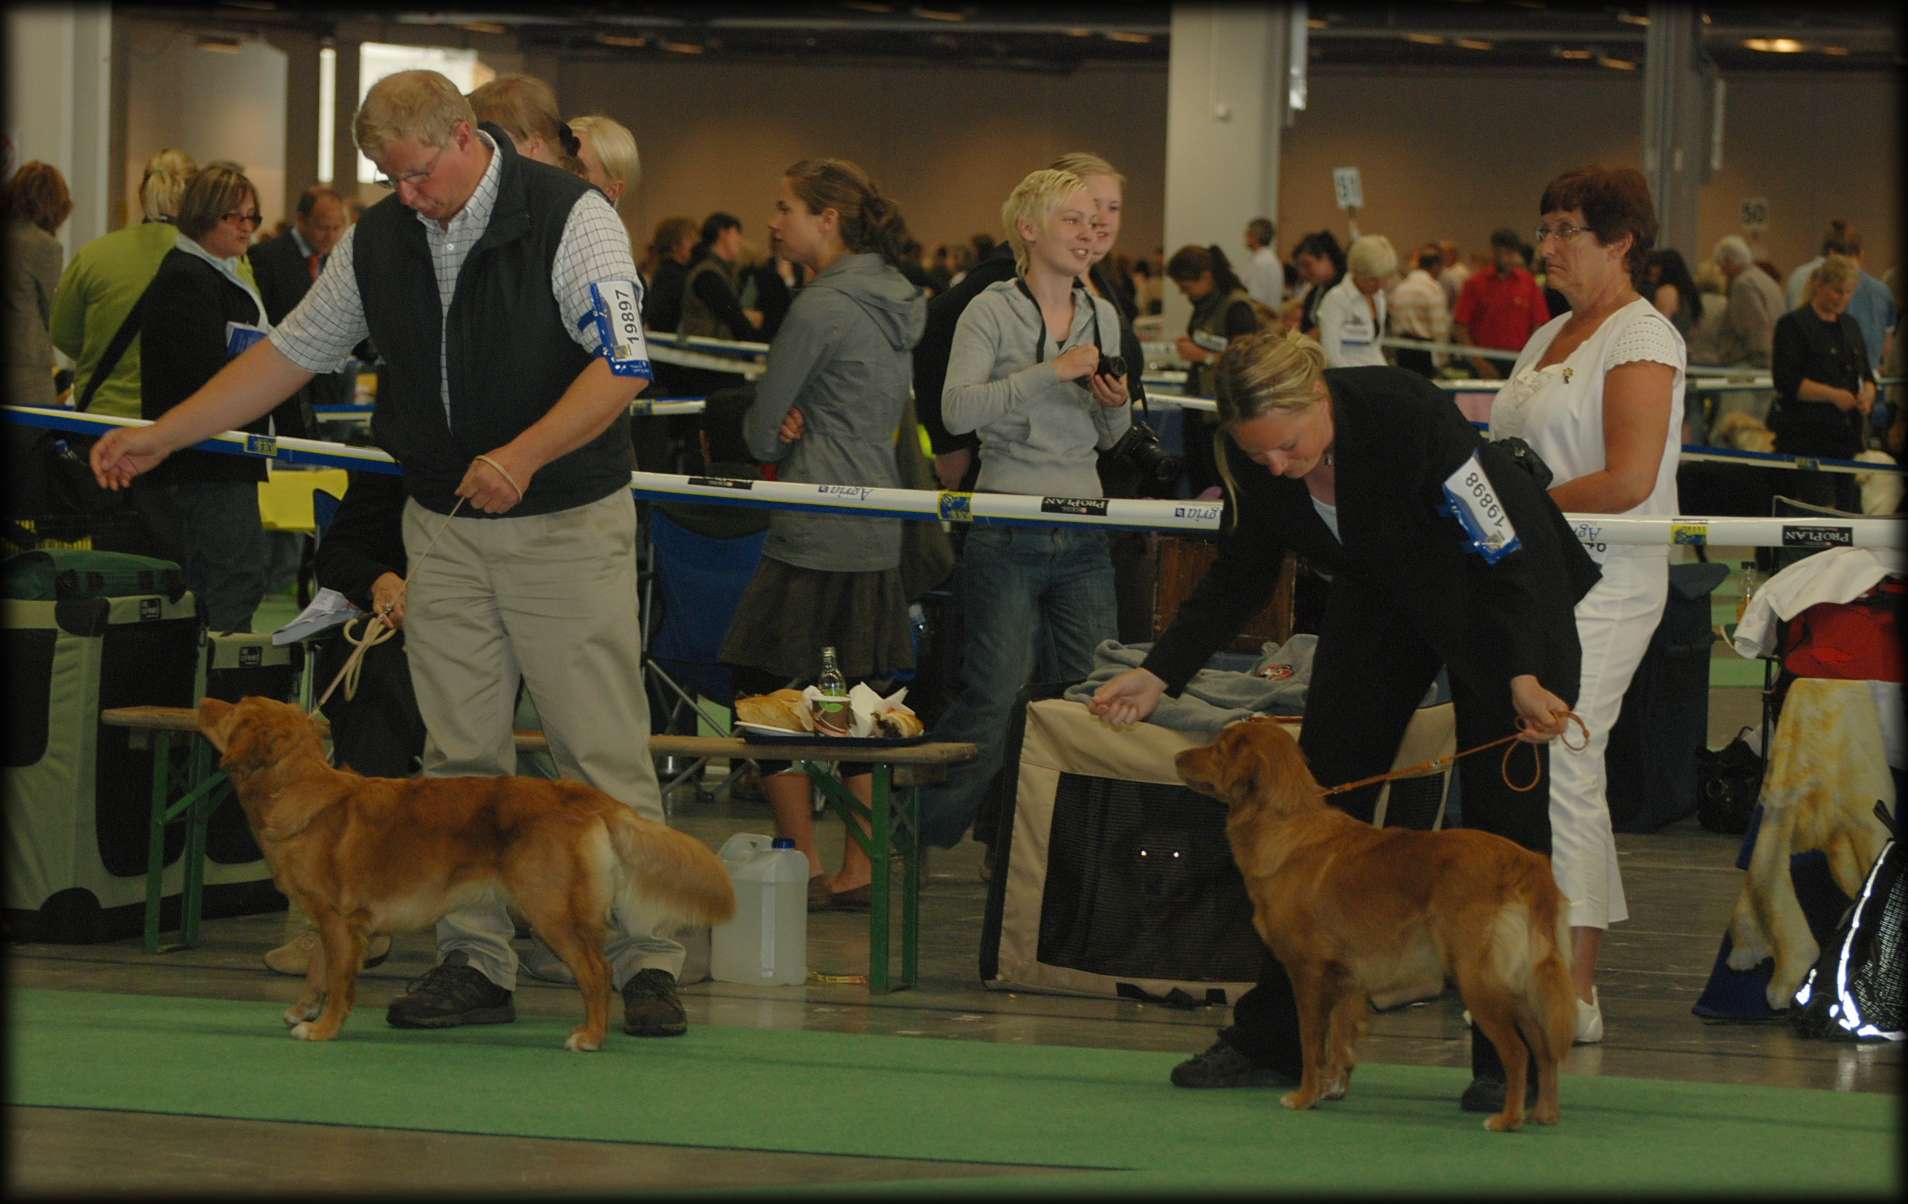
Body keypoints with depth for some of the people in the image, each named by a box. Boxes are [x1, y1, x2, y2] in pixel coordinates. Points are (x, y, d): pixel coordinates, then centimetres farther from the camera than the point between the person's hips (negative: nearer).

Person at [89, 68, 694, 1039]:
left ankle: (646, 963, -1)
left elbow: (622, 364, -18)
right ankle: (474, 964, 10)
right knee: (459, 757, 5)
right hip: (443, 525, 5)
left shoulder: (571, 219, -11)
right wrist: (158, 438, 10)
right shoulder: (378, 241, 6)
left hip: (568, 523, -5)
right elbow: (290, 352, 13)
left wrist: (525, 455, -30)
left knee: (604, 754, -6)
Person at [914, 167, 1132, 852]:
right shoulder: (992, 311, -4)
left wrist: (1116, 405, -1)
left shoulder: (1102, 316, 13)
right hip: (1007, 535, -5)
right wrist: (1051, 372, -23)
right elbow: (957, 409, -19)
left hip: (1083, 537, 6)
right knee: (995, 700, -5)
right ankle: (918, 831, 9)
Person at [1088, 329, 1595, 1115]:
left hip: (1502, 588, -5)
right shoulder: (1254, 456, -19)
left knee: (1502, 811, -8)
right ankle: (1271, 1040, 7)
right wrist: (1158, 675, -13)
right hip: (1382, 598, 6)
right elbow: (1240, 578, -3)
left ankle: (1507, 1062, -2)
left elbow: (1502, 552, -32)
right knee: (1323, 794, 1)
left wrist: (1524, 677, -45)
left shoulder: (1410, 415, -36)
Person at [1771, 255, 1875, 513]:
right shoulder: (1793, 325, -4)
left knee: (1850, 508, 3)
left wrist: (1867, 395, -3)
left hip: (1846, 434, 7)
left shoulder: (1850, 327, 18)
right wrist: (1832, 395, -20)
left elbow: (1866, 375, 21)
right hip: (1805, 436, -7)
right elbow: (1786, 381, -12)